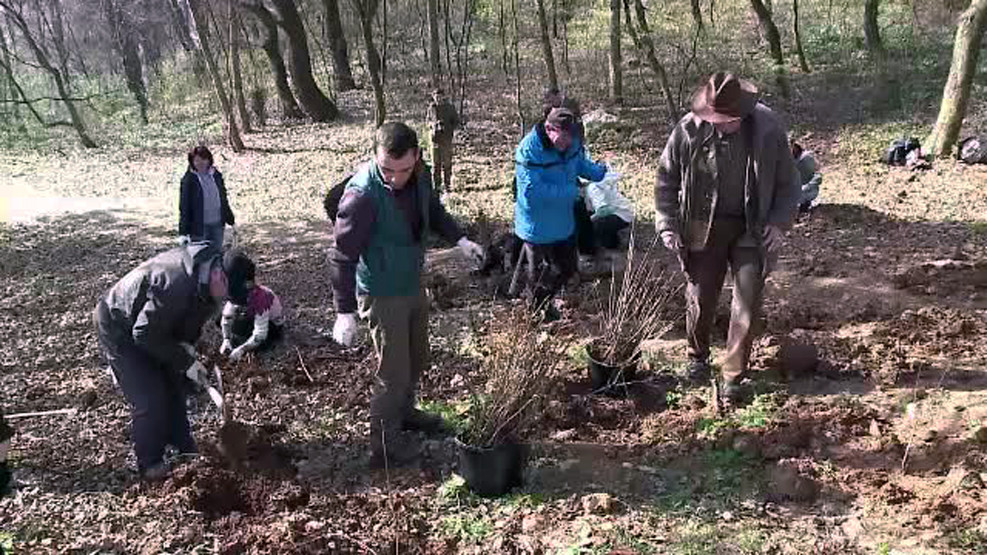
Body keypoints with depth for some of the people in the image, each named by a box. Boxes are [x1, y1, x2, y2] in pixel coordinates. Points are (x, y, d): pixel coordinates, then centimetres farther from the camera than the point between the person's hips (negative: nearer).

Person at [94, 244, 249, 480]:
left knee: (174, 385, 15)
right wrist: (186, 362, -25)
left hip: (153, 326, 9)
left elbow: (191, 317, 6)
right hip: (119, 330, -9)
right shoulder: (175, 284, -41)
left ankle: (184, 448, 31)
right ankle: (149, 464, 10)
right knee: (150, 399, -10)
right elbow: (145, 334, -31)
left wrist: (186, 344, -11)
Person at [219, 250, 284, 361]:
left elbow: (260, 335, -36)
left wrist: (241, 349, -41)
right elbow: (226, 317, -13)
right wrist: (226, 340, -25)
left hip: (272, 325, -6)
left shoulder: (260, 297, -38)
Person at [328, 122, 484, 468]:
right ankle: (385, 447, 22)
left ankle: (404, 413, 49)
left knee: (417, 360, 24)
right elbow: (342, 256, -25)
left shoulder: (420, 175, -10)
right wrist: (345, 312, -26)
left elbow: (433, 210, 12)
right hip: (382, 294, -7)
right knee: (393, 374, 3)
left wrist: (459, 239, -2)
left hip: (413, 284, 7)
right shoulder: (363, 194, -30)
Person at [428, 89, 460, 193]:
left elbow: (456, 122, 3)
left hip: (447, 139, -2)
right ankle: (436, 185, 12)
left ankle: (446, 185, 9)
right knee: (435, 163, 5)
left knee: (446, 163, 1)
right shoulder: (431, 108, 6)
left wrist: (449, 129, -13)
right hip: (435, 138, 2)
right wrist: (432, 124, -5)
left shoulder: (450, 108, -2)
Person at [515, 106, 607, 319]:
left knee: (567, 268, 21)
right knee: (537, 274, 12)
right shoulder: (529, 151, -28)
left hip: (564, 223, 7)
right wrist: (569, 192, -28)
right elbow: (532, 190, -31)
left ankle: (546, 300, 47)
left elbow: (581, 163, 12)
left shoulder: (572, 143, -7)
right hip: (538, 227, -7)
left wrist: (600, 171, -9)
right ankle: (538, 311, 39)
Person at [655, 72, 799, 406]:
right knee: (700, 298, 9)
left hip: (751, 229, 0)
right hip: (704, 228, 1)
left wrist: (779, 222, -12)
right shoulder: (689, 130, -13)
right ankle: (698, 356, 37)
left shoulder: (768, 129, -13)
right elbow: (666, 178, 1)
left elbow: (787, 182, 0)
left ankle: (733, 376, 13)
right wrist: (667, 223, -7)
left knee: (748, 302, -1)